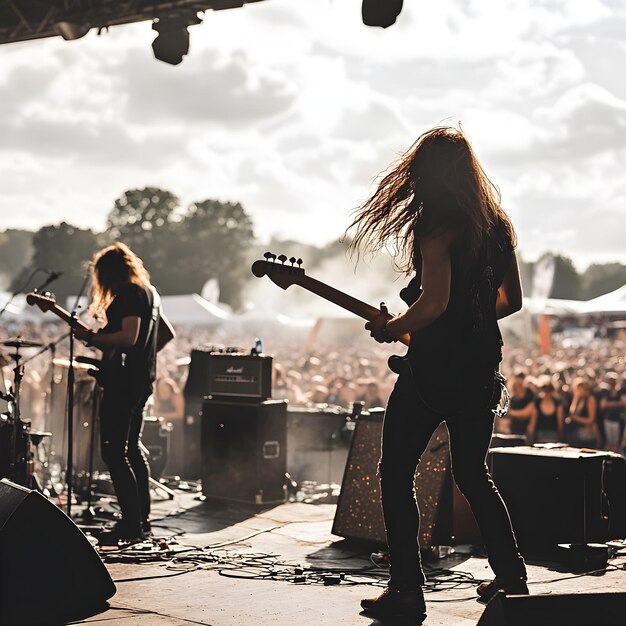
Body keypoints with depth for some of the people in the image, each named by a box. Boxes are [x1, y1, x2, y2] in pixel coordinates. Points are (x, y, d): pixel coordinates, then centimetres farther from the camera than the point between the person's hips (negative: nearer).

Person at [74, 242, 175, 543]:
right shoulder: (149, 292, 18)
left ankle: (131, 524, -13)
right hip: (142, 377, 11)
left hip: (123, 379, -11)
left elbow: (129, 337, -24)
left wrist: (90, 336, -17)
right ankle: (142, 518, 20)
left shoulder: (130, 293, -12)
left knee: (113, 451, -10)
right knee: (131, 447, 17)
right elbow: (168, 333, 25)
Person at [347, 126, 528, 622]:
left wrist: (391, 329, -8)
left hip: (435, 367, -8)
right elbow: (512, 300, 18)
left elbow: (434, 302, -23)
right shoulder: (497, 224, 11)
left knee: (395, 475, 2)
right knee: (473, 474, 20)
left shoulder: (436, 225, -13)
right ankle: (512, 579, 22)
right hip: (482, 367, 8)